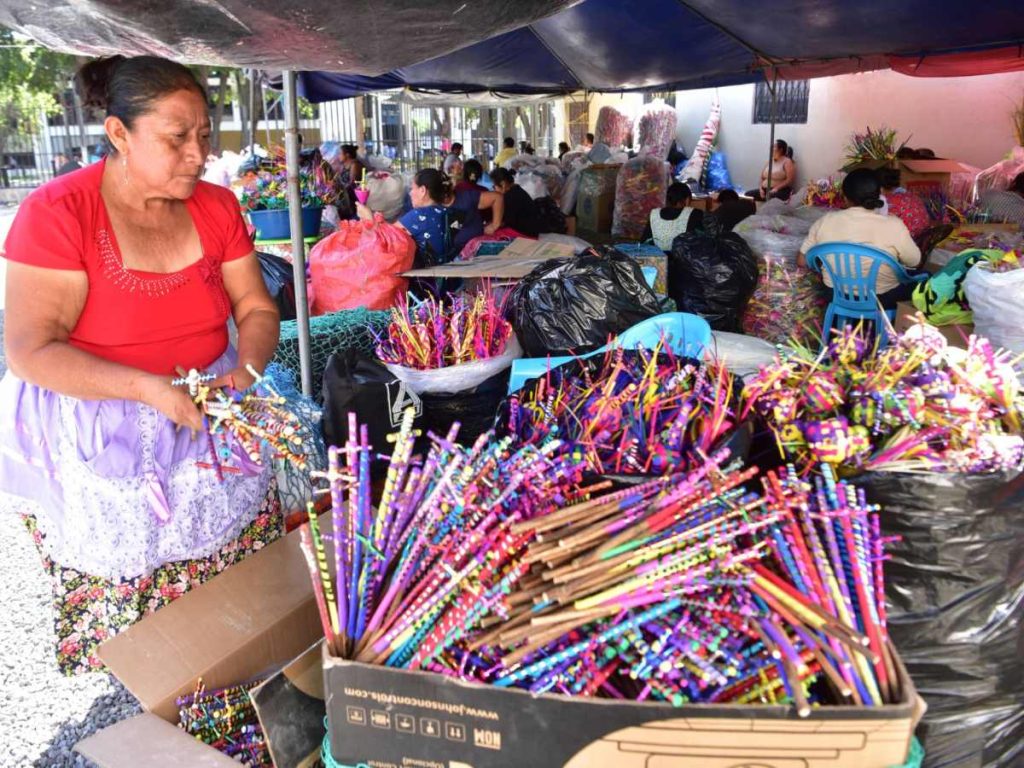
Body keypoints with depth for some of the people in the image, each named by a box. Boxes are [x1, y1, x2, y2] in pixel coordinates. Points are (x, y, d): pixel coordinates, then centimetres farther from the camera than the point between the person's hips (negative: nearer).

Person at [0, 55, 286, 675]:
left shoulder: (217, 207, 0)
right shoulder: (57, 212, -14)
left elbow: (257, 309, 4)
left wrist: (246, 369, -17)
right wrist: (149, 387, -27)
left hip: (209, 413, 4)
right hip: (94, 438, -3)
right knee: (122, 603, 2)